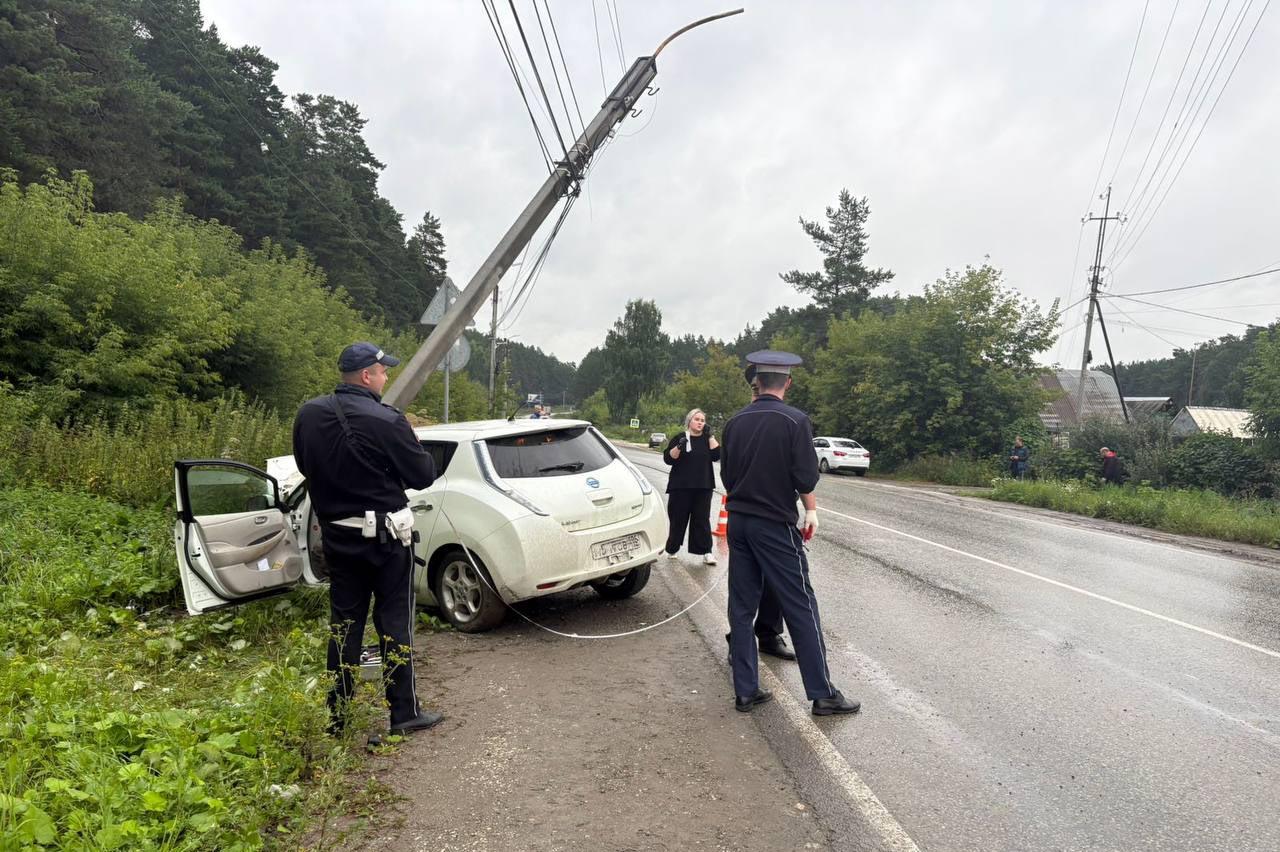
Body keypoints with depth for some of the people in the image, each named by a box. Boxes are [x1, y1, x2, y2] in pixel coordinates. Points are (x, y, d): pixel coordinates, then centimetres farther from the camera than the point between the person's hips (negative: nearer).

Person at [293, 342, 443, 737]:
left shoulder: (308, 414, -2)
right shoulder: (386, 421, -21)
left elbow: (305, 466, 13)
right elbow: (423, 475, -13)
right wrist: (415, 450, 6)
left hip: (337, 535, 6)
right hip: (385, 536, -5)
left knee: (344, 620, 15)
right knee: (394, 621, 5)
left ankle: (336, 715, 23)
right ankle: (404, 712, 13)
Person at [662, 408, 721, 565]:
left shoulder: (707, 439, 12)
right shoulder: (679, 438, 3)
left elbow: (716, 456, -3)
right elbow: (668, 458, -6)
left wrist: (710, 436, -7)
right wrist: (679, 447, -22)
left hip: (703, 487, 2)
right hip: (681, 486, -2)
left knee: (702, 519, 0)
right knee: (678, 518, 3)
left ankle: (706, 552, 0)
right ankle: (671, 549, 16)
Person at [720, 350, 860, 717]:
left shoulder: (736, 421, 4)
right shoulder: (795, 420, -11)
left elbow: (726, 476, 9)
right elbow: (806, 479, -13)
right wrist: (811, 511, 4)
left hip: (738, 522, 5)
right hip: (776, 525, -5)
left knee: (742, 607, 10)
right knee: (801, 608, 4)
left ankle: (746, 691, 16)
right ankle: (822, 694, 11)